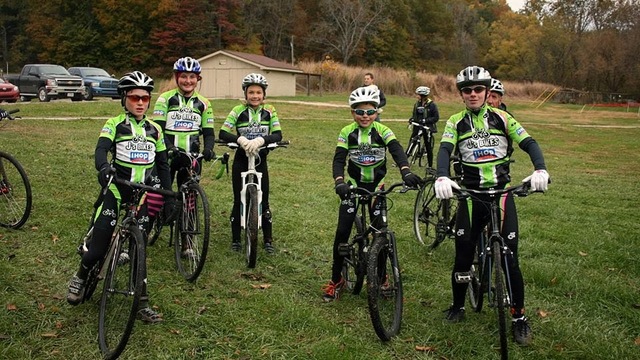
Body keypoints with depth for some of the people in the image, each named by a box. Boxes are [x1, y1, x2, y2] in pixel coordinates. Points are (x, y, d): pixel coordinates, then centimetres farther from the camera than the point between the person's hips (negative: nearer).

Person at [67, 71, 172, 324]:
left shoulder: (154, 130, 9)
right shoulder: (114, 124, -2)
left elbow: (163, 166, 12)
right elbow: (101, 149, -19)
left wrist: (169, 198, 6)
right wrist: (103, 167, -42)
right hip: (116, 190, -2)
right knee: (100, 243, -7)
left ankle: (142, 303, 5)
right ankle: (80, 278, 25)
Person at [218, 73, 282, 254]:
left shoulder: (270, 111, -3)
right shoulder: (238, 110, -6)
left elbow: (278, 134, -14)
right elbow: (222, 133, -14)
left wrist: (261, 140, -32)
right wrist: (240, 139, -33)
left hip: (260, 160, 1)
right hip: (241, 160, -1)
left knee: (263, 201, 4)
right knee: (238, 201, 4)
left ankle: (268, 240, 16)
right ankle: (235, 239, 17)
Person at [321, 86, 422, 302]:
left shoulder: (383, 131, -10)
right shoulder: (347, 133, -9)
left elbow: (396, 151, -25)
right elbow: (339, 159, -18)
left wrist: (406, 172, -46)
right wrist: (339, 182, -38)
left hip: (377, 186, 0)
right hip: (353, 185, 0)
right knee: (342, 232, -6)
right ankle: (336, 280, 8)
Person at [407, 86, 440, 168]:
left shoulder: (432, 105, -10)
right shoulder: (417, 104, 6)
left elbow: (436, 117, -12)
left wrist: (425, 120, -21)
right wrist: (412, 119, -8)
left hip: (427, 128, -4)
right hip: (417, 127, 4)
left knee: (429, 148, 4)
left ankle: (430, 166, 13)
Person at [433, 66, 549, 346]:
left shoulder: (501, 118, 3)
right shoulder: (455, 122, 3)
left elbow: (529, 143, -5)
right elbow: (445, 150, -13)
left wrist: (540, 169, -26)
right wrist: (442, 178, -34)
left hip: (502, 194, 0)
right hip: (470, 196, 1)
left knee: (510, 259, -3)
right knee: (463, 257, 3)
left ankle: (519, 318, 12)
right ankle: (458, 306, 27)